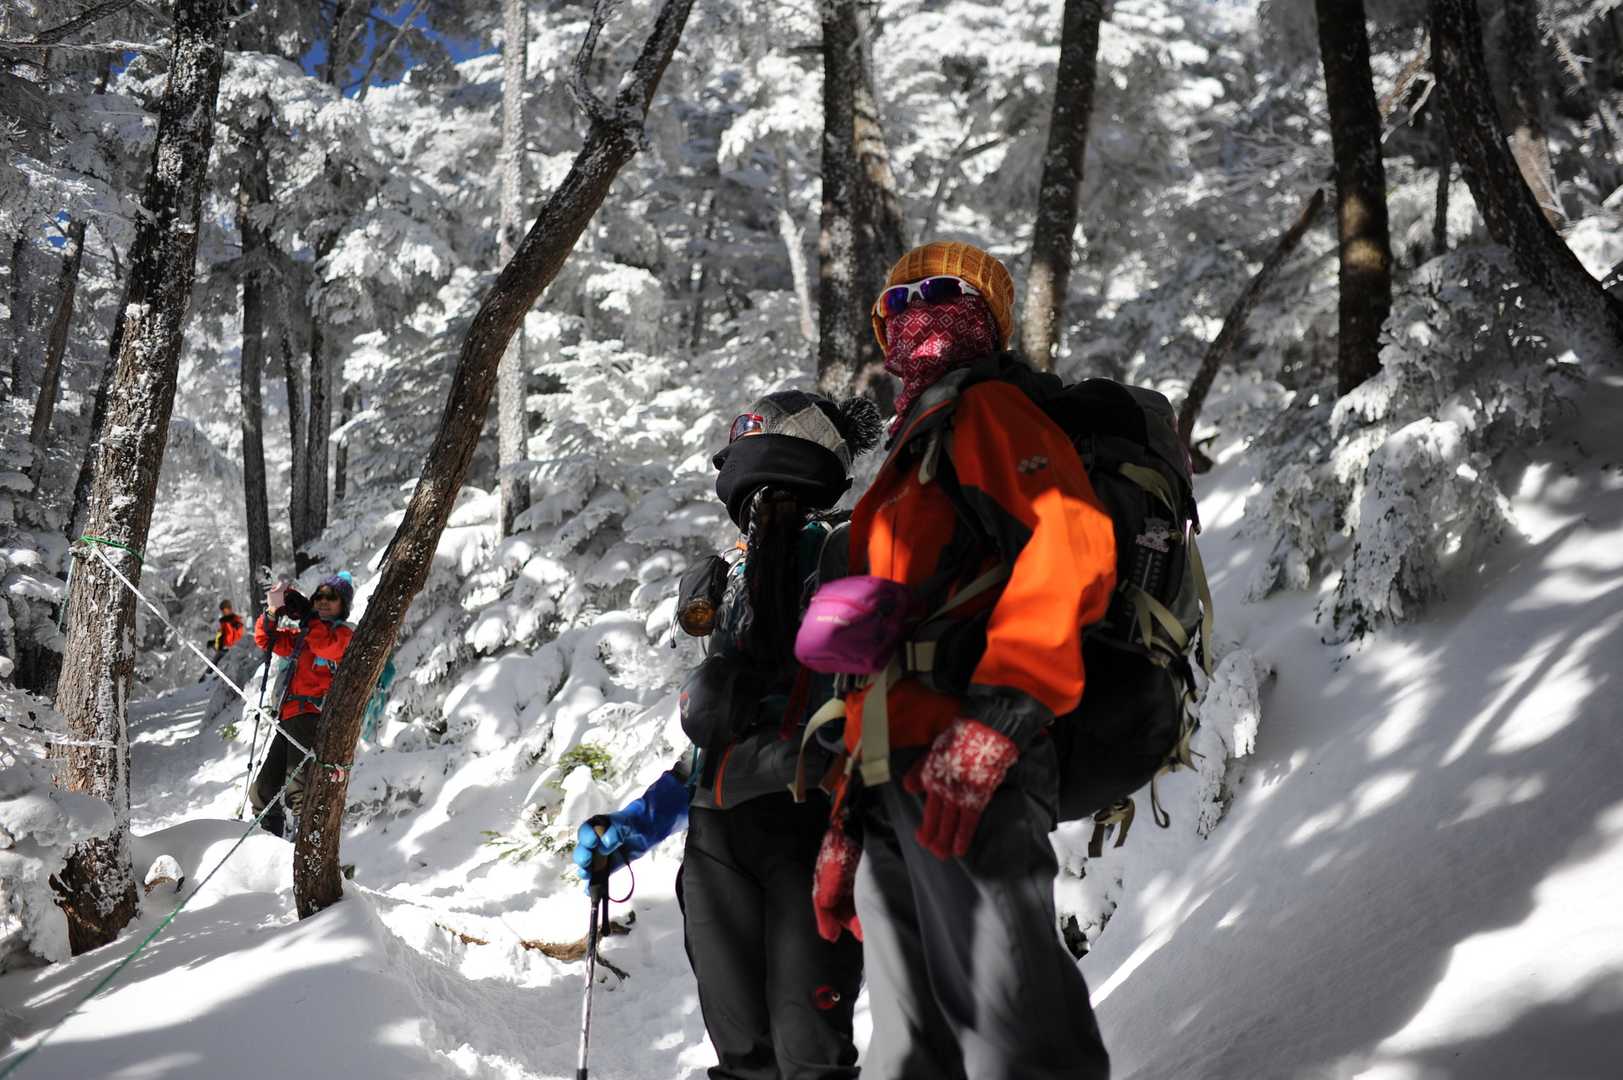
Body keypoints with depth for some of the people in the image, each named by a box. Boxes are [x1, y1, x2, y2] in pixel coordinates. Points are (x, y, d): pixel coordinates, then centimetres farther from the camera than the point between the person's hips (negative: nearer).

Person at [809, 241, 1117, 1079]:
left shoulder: (991, 411, 4)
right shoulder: (906, 468, 31)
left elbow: (1072, 544, -17)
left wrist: (997, 713, -26)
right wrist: (848, 820, 25)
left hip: (973, 771, -9)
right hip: (893, 788, 9)